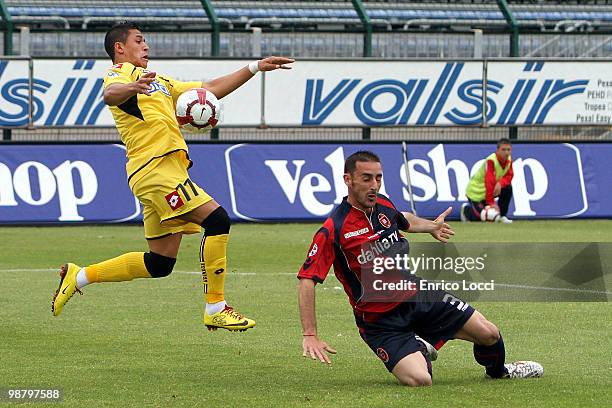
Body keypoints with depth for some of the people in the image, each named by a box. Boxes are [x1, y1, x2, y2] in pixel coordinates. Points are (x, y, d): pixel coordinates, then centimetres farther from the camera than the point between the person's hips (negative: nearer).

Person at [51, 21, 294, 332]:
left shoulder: (158, 82, 30)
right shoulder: (121, 73, 2)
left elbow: (211, 89, 32)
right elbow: (110, 95, -24)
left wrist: (256, 68, 26)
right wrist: (133, 87, -47)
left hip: (165, 171, 10)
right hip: (155, 167, -10)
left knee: (159, 264, 8)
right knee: (217, 219, -18)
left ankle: (79, 277, 19)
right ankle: (216, 309, -18)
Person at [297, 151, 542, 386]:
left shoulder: (384, 206, 1)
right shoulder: (333, 231, -22)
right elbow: (306, 280, -23)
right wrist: (310, 336, -28)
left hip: (417, 295, 6)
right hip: (380, 322, -6)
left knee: (489, 334, -1)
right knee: (419, 380, -28)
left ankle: (497, 370, 35)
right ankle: (420, 351, 10)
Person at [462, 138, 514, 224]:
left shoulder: (509, 159, -6)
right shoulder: (491, 161, -29)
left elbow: (509, 176, -8)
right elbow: (489, 182, -34)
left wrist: (500, 183, -32)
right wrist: (491, 203, -38)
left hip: (492, 190, 7)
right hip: (476, 191, -7)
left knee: (508, 188, -16)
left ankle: (502, 216, -3)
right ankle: (466, 208, 21)